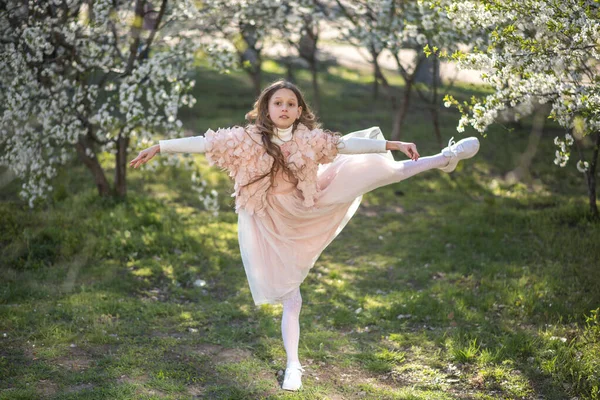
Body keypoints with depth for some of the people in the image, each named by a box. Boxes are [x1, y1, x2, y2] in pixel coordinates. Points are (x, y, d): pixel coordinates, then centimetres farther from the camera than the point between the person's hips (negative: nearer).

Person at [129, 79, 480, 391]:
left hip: (303, 213, 3)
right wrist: (159, 147, -17)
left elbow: (352, 145, 0)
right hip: (271, 227, -3)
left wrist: (394, 144, 1)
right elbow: (205, 143, -15)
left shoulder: (310, 139, -6)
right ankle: (293, 365, 17)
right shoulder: (248, 140, -13)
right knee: (290, 299, 1)